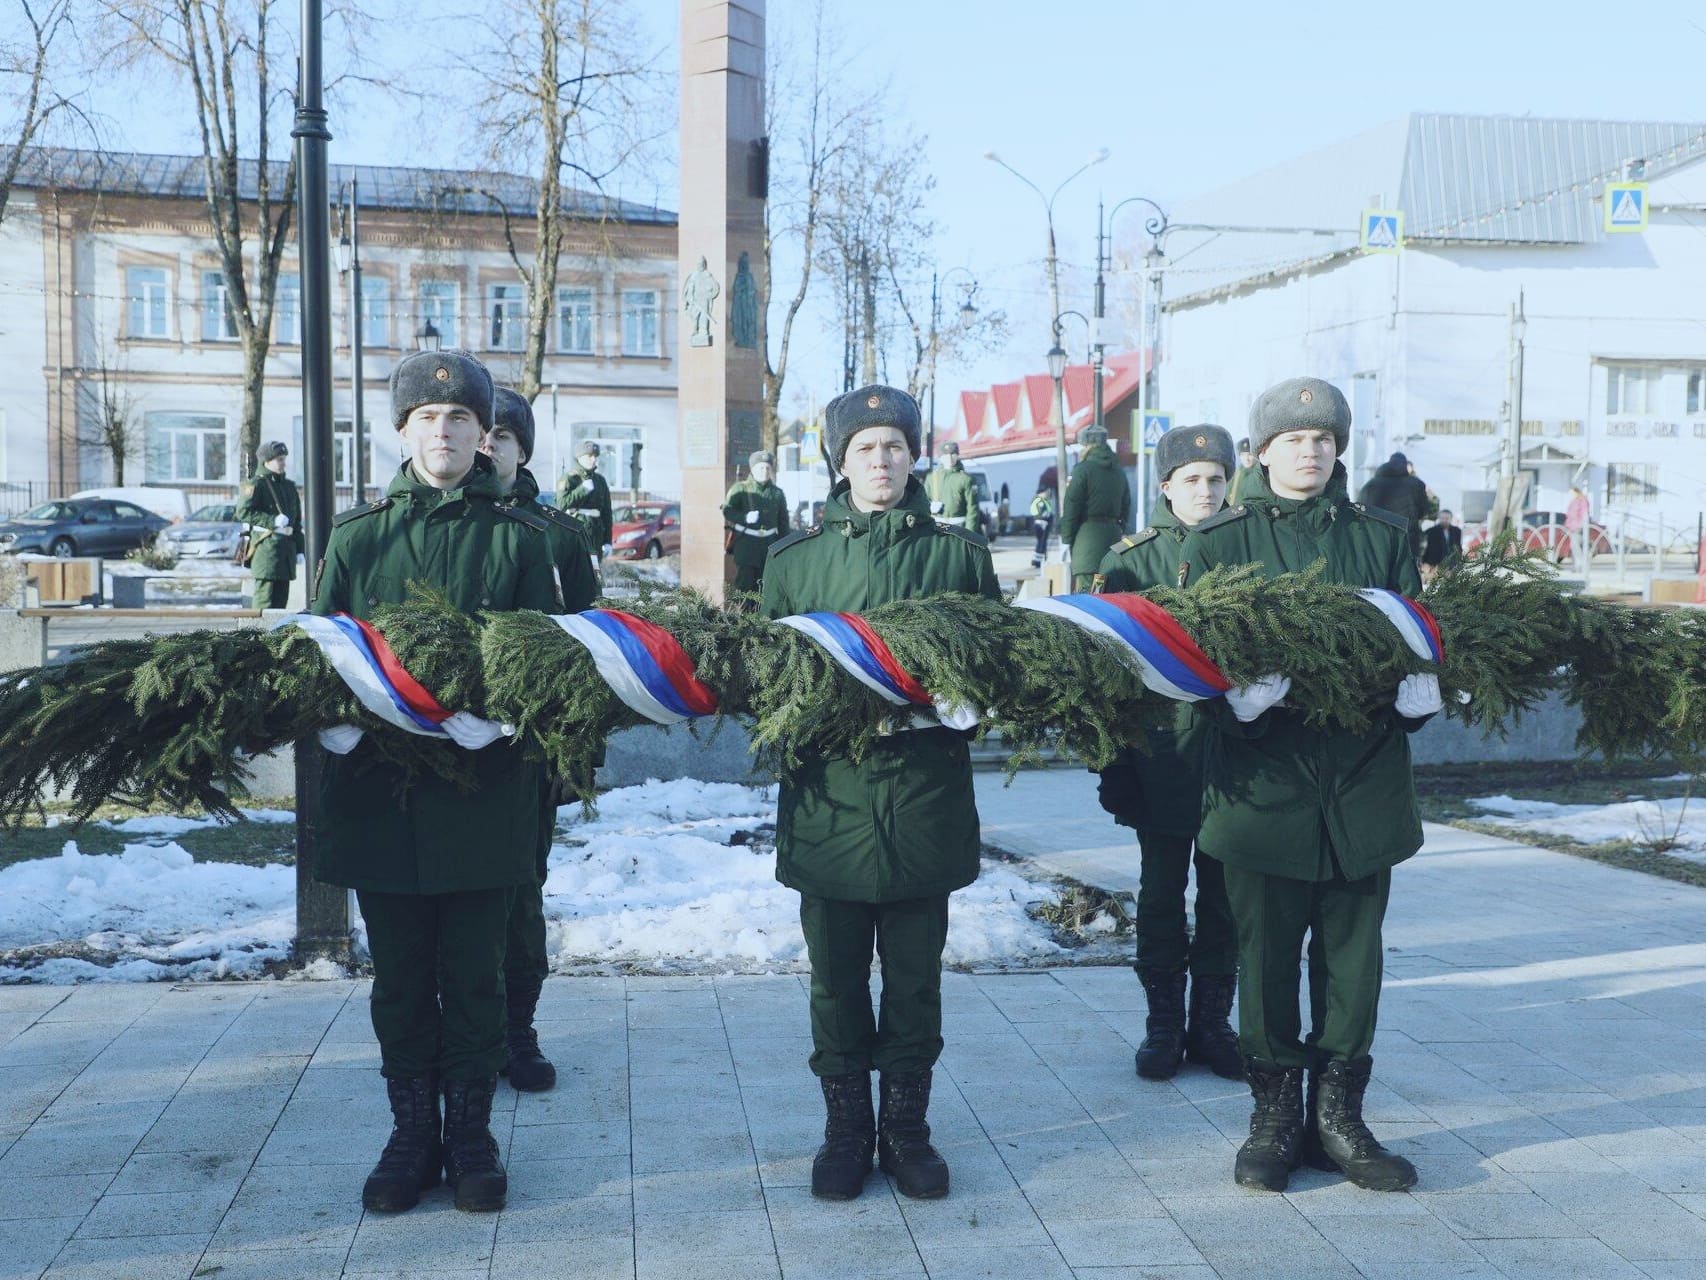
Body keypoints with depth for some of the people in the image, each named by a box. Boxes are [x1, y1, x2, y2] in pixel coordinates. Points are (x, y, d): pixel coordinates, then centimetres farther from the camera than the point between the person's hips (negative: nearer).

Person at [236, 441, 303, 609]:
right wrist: (273, 521, -17)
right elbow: (243, 512, -14)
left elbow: (297, 520, 22)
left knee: (281, 598, 8)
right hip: (266, 545, -7)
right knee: (265, 598, -10)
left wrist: (300, 549, 16)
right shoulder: (257, 484, -3)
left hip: (287, 547, 7)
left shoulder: (289, 486, 19)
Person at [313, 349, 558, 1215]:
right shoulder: (357, 536, 10)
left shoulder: (517, 536, 5)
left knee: (474, 976, 7)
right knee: (400, 979, 10)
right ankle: (412, 1133, 24)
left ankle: (471, 1133, 21)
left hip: (483, 794, -1)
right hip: (380, 791, 2)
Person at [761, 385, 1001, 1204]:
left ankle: (906, 1127, 22)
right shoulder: (795, 559, 7)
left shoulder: (959, 554, 7)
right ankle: (845, 1128, 22)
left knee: (915, 977, 8)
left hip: (925, 796, 0)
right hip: (830, 795, 1)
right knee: (837, 977, 9)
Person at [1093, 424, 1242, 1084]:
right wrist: (1114, 767, -7)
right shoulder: (1132, 559, 1)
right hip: (1163, 754, -1)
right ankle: (1164, 1024, 19)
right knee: (1161, 895, 7)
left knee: (1224, 898, 8)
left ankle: (1212, 1022, 21)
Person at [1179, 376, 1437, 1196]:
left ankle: (1337, 1117, 23)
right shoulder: (1220, 541, 4)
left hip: (1365, 784, 3)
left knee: (1352, 954, 9)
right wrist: (1238, 696, -24)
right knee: (1266, 954, 5)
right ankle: (1274, 1117, 20)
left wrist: (1419, 689, -13)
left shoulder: (1382, 537, 11)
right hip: (1264, 782, -2)